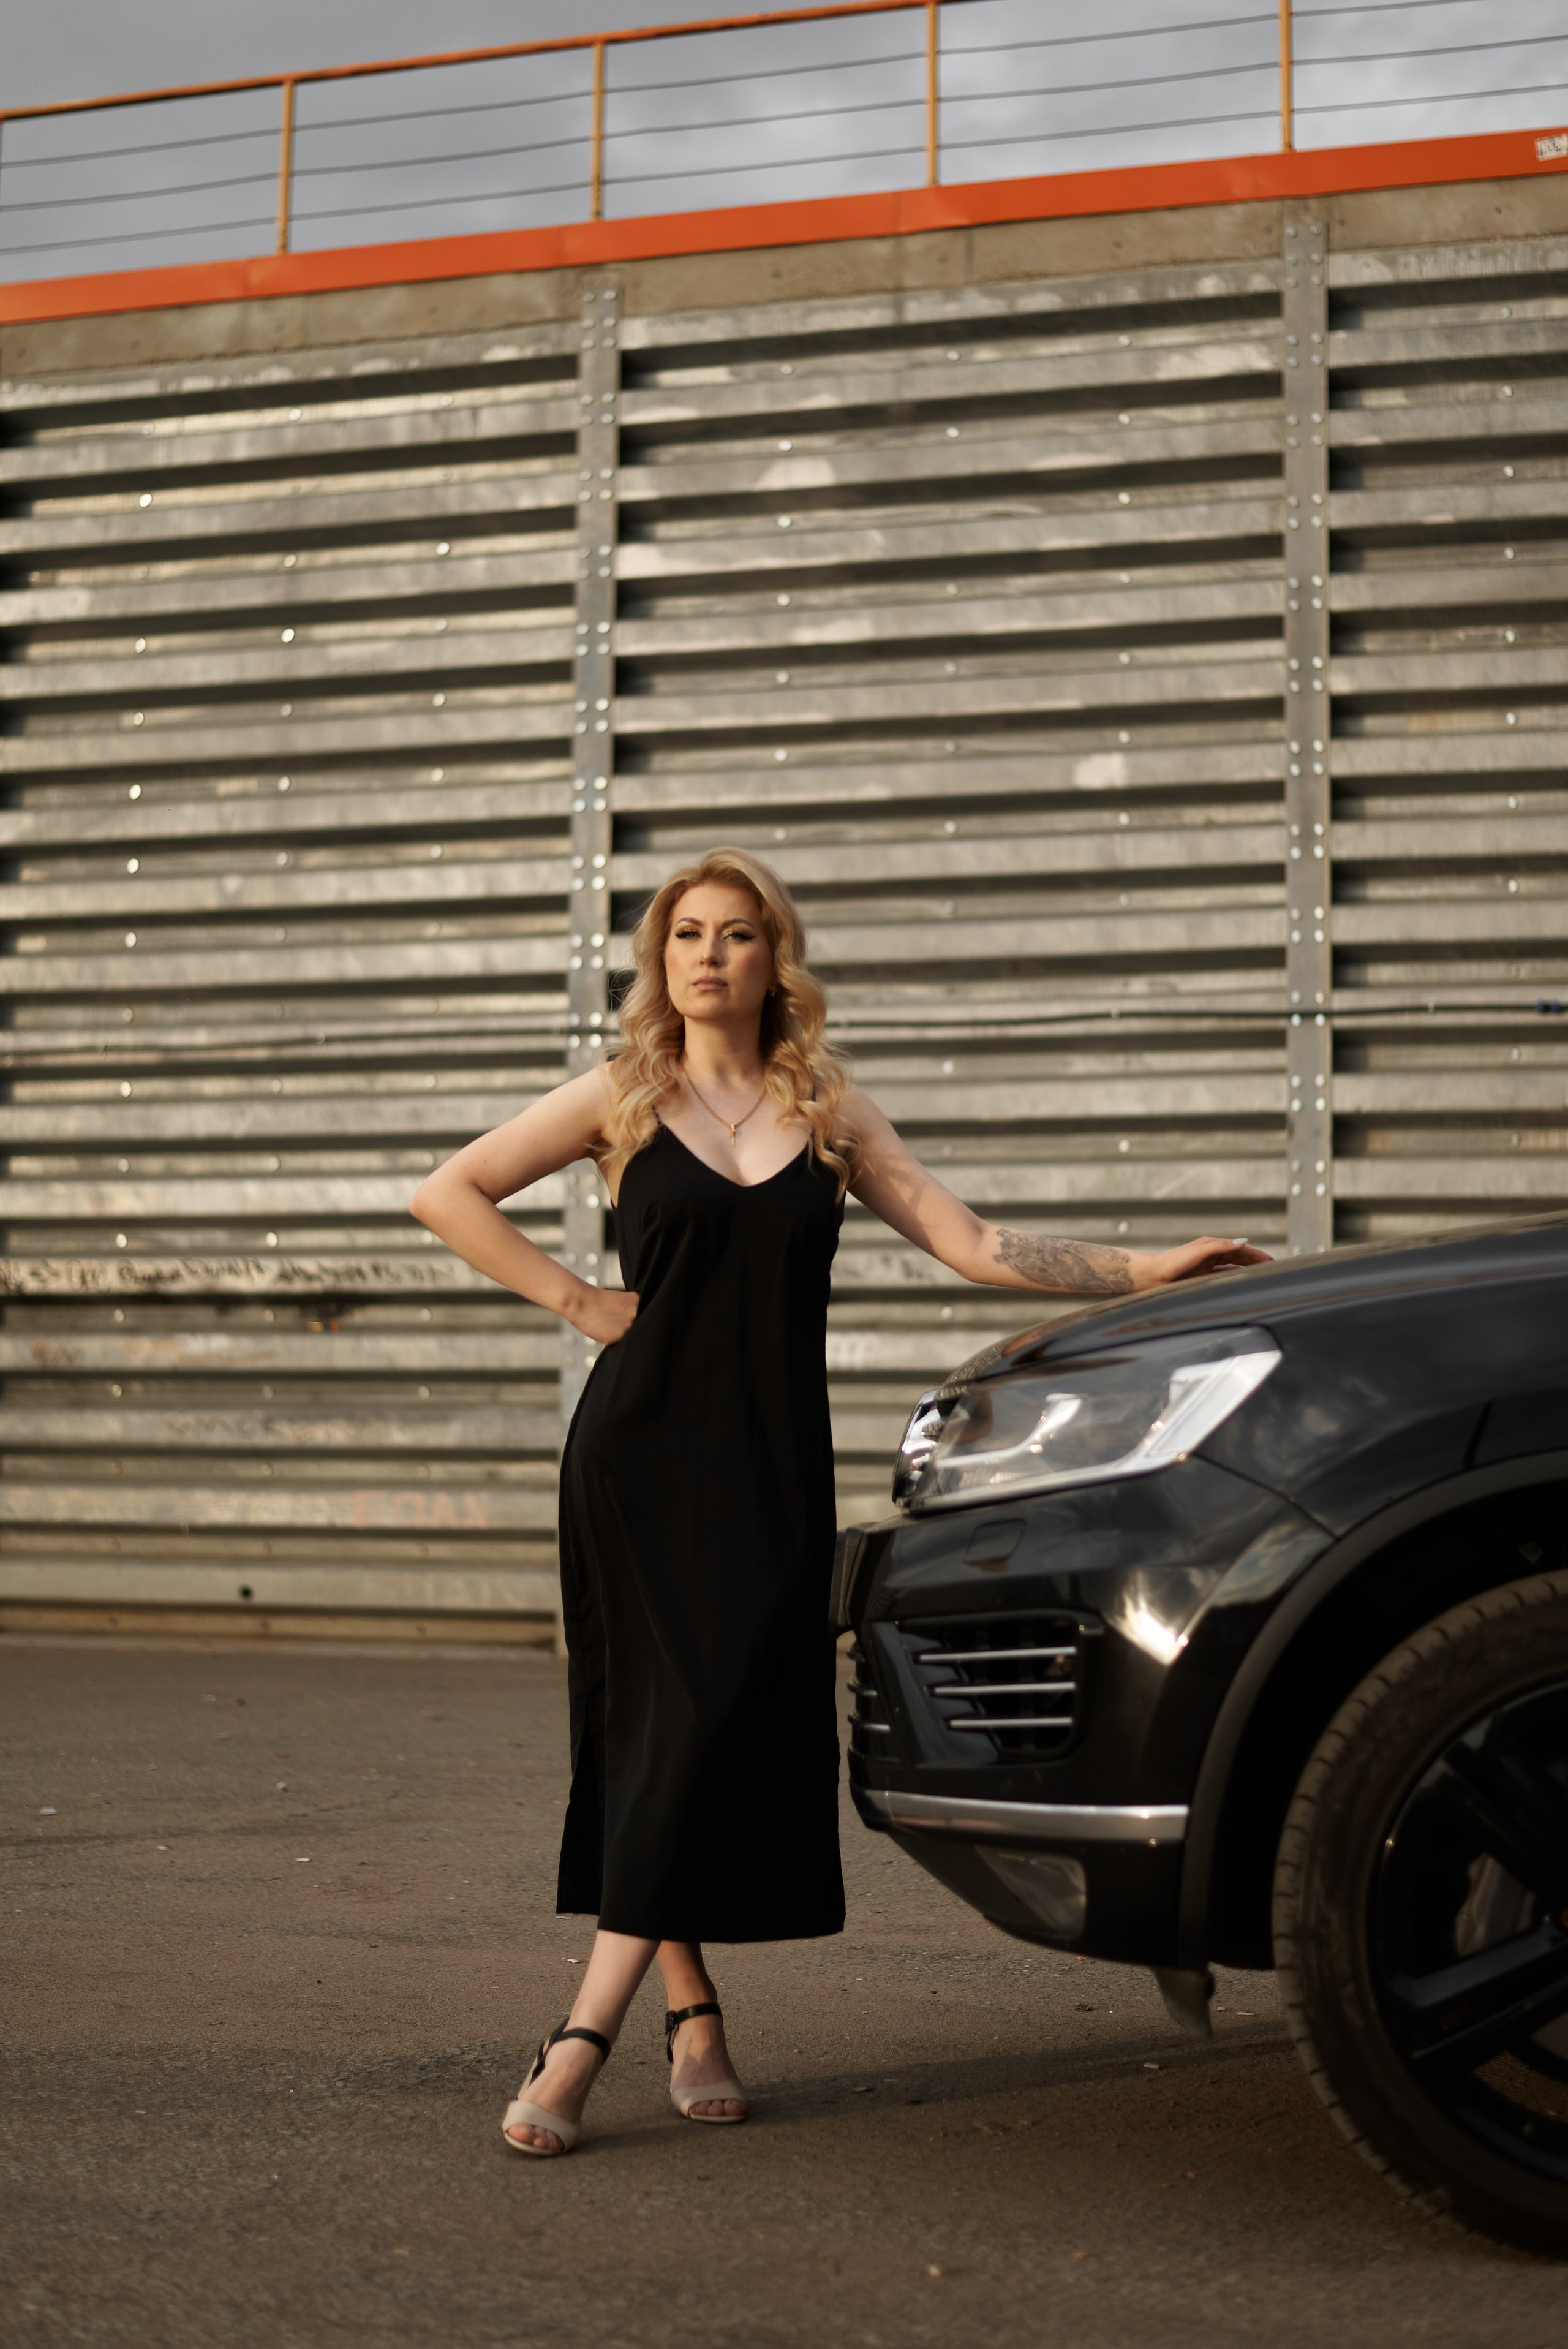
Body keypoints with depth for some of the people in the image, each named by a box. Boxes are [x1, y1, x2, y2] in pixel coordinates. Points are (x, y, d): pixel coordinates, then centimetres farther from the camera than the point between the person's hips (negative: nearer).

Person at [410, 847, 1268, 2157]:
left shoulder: (828, 1111, 10)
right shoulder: (623, 1098, 5)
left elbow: (974, 1246, 7)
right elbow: (449, 1193, 7)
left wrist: (1150, 1269, 1)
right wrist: (575, 1299, -1)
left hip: (773, 1465, 1)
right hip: (640, 1452, -1)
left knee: (729, 1726, -8)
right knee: (662, 1725, -3)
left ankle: (587, 2035, -6)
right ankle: (694, 2014, 11)